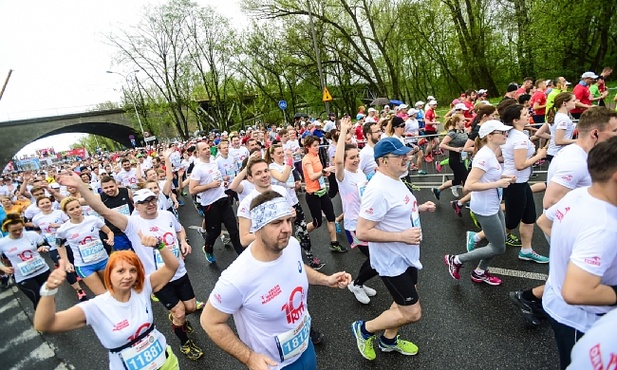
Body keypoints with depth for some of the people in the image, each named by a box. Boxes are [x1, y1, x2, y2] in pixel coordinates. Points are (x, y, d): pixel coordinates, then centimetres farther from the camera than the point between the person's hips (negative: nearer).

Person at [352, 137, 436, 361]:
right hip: (392, 261, -9)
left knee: (403, 302, 23)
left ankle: (389, 340, 45)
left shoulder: (395, 180, 3)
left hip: (406, 256, 10)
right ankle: (364, 329, 21)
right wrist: (402, 236, -29)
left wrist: (420, 208, 3)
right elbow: (362, 232, -30)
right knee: (412, 313, 1)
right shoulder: (378, 190, -29)